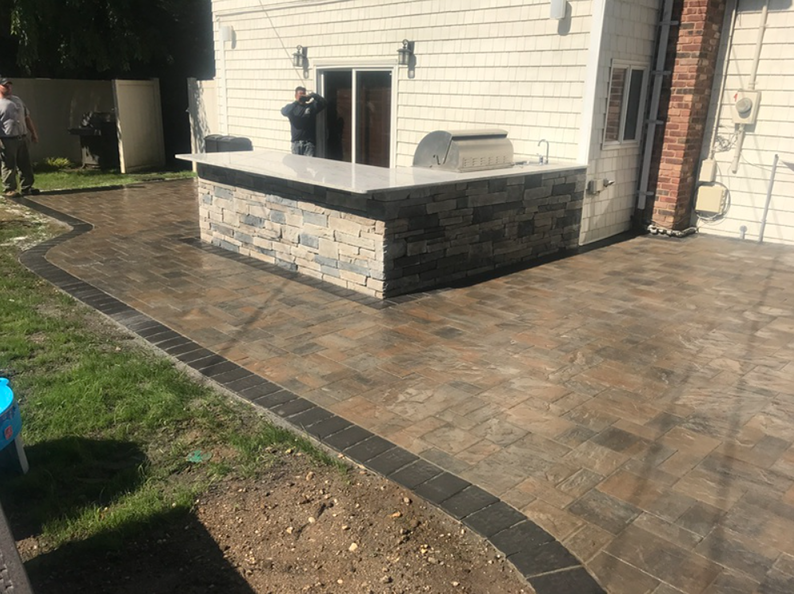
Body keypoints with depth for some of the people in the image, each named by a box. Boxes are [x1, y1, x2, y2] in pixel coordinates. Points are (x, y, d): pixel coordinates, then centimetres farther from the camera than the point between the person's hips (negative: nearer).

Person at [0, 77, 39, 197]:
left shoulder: (17, 100, 15)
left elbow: (27, 117, 20)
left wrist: (33, 132, 17)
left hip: (22, 138, 6)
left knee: (25, 164, 9)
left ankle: (27, 187, 17)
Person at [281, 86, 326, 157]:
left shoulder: (311, 106, 7)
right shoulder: (292, 107, 7)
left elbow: (324, 103, -6)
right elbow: (283, 111, -14)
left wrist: (313, 95, -21)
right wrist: (296, 101, -24)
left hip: (309, 142, -1)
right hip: (296, 142, 1)